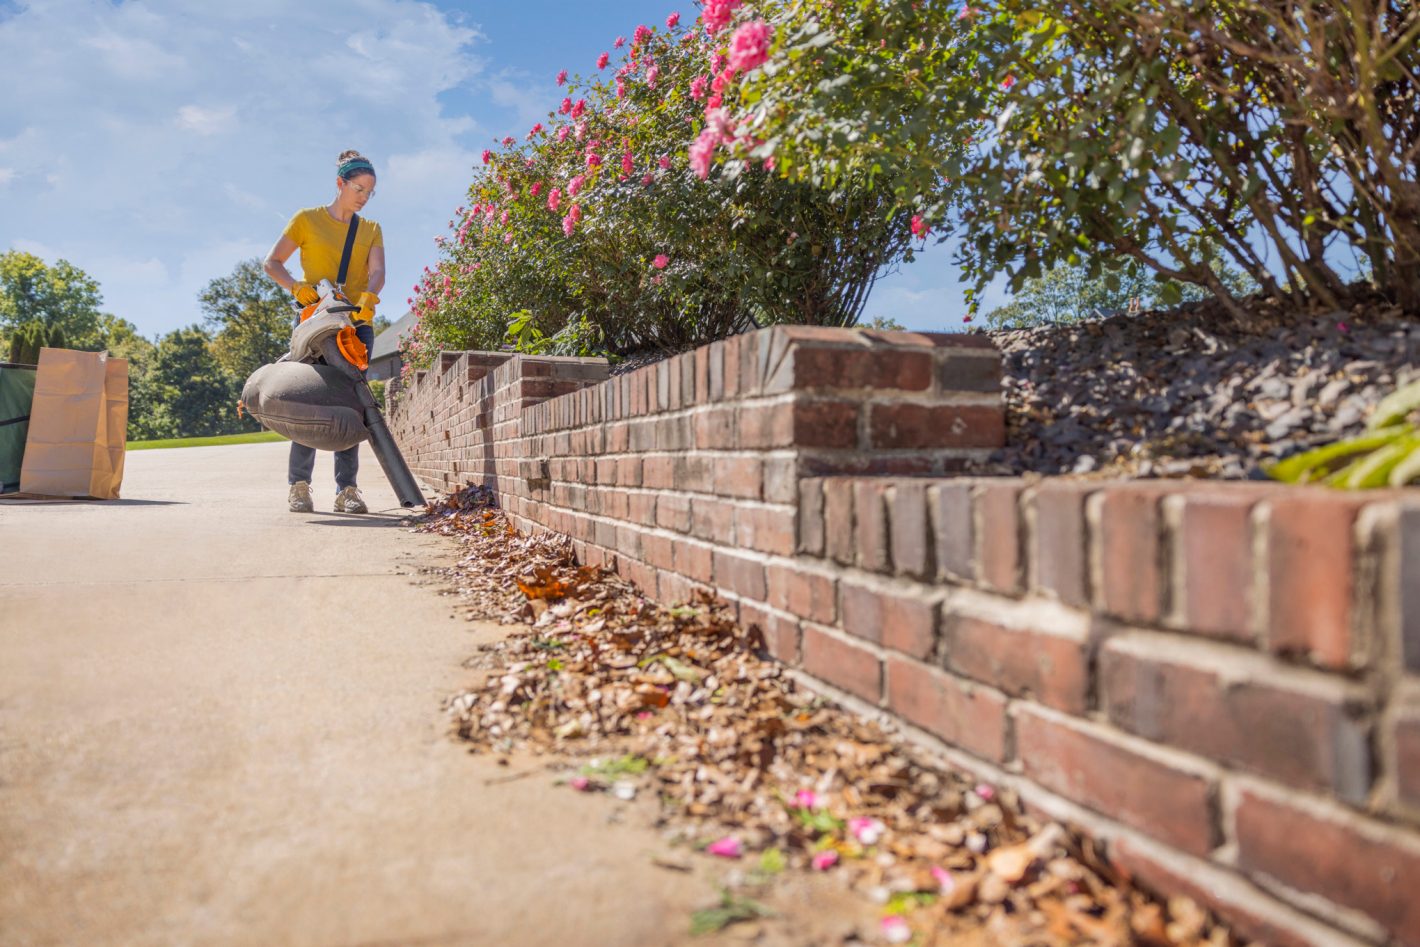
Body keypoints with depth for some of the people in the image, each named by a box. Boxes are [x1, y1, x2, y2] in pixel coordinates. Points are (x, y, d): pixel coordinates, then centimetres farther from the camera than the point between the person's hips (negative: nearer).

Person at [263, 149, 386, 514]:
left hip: (357, 323, 2)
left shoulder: (371, 230, 15)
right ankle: (299, 486, 1)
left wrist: (369, 296, -25)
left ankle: (347, 489, 0)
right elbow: (272, 262, 5)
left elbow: (377, 270, -3)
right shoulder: (307, 219, 7)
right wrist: (295, 286, -15)